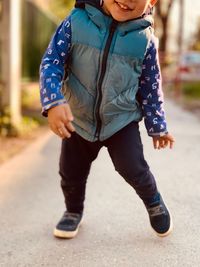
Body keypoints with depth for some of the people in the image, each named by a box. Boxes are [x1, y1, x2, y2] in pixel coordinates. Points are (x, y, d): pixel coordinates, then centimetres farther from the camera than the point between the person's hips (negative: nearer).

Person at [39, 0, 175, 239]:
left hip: (122, 120, -1)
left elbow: (151, 87, -1)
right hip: (78, 119, 1)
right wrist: (53, 102, -30)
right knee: (71, 173, 12)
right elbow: (51, 61, -15)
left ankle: (154, 203, 26)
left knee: (133, 169, -9)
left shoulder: (145, 39, -12)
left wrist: (157, 126, 5)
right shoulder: (77, 22, -16)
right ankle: (73, 211, 45)